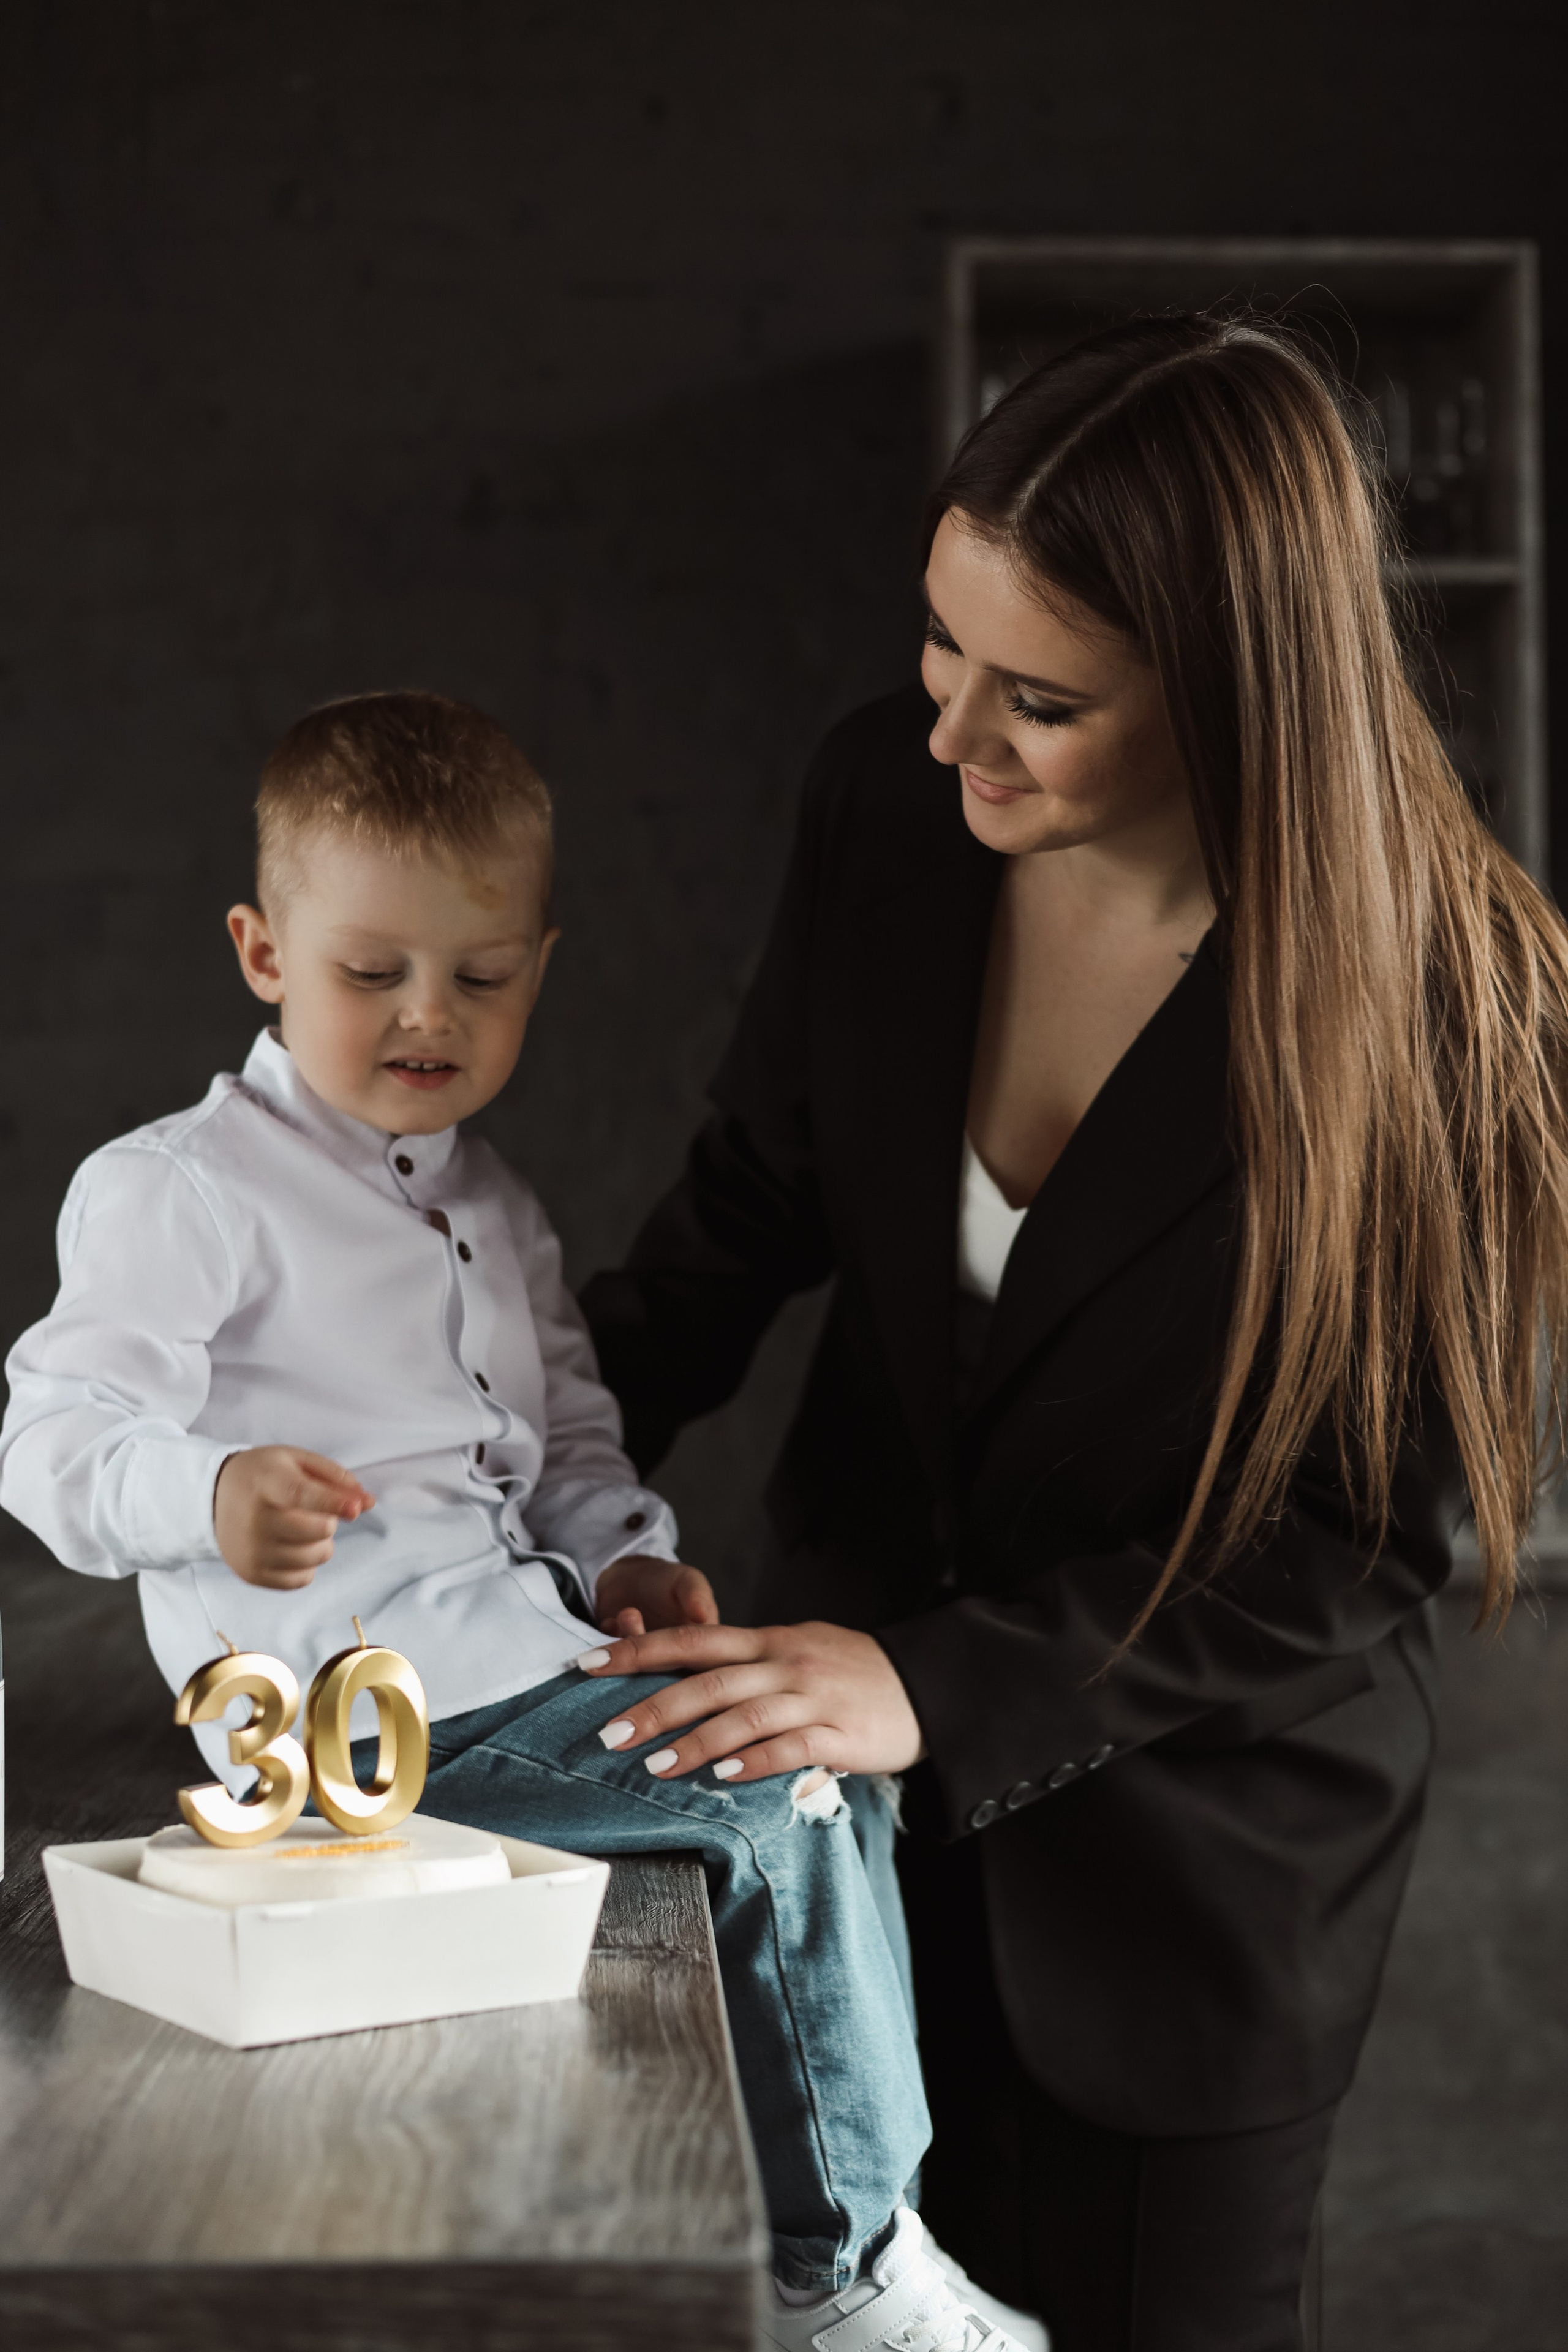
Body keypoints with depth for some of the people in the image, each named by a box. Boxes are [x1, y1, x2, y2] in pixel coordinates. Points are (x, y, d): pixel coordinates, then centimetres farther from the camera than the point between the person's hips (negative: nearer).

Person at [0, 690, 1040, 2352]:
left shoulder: (498, 1217, 20)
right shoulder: (181, 1191, -5)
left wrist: (624, 1552, 7)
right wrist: (214, 1498, -33)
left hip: (518, 1648, 9)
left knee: (841, 1767, 3)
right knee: (778, 1797, -18)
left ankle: (836, 2210, 14)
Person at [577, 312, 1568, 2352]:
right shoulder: (891, 796, -13)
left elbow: (1357, 1542, -21)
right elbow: (762, 1195, 2)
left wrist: (947, 1688, -28)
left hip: (1202, 1843, -4)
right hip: (864, 1748, 4)